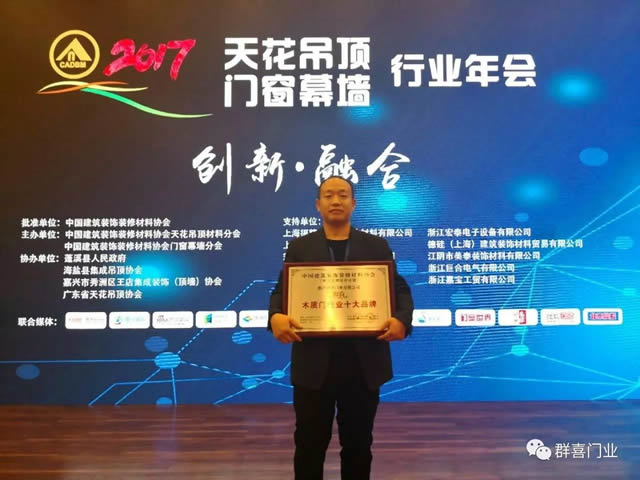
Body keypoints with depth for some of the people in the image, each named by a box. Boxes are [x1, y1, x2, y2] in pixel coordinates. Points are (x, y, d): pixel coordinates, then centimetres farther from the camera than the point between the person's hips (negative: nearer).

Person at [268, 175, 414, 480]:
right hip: (314, 362, 0)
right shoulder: (299, 247, 7)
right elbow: (281, 291, 2)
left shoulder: (377, 246, 8)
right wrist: (276, 317, -21)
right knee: (309, 443, 10)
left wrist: (401, 319, -18)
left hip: (364, 362, 1)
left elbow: (400, 289, 3)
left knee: (358, 443, 15)